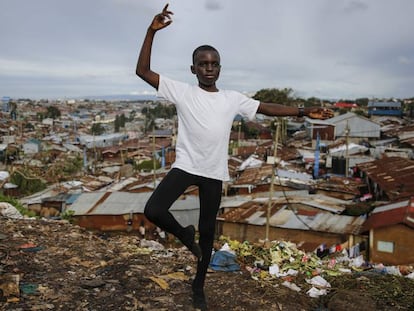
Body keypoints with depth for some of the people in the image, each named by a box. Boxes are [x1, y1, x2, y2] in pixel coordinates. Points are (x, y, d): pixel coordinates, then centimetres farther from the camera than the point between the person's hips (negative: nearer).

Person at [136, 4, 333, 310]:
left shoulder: (232, 98, 6)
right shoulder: (182, 92, -2)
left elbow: (267, 107, 11)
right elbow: (143, 71, -6)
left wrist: (304, 111, 4)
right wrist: (152, 31, -14)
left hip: (213, 173, 2)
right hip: (185, 165, -2)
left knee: (208, 231, 10)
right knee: (153, 210, -22)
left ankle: (199, 285, 32)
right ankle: (184, 234, 13)